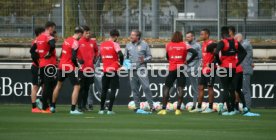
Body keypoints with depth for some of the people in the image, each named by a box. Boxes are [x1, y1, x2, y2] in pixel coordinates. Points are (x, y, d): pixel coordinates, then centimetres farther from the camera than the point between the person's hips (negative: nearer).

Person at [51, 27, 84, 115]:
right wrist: (77, 65, -2)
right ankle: (73, 109, -11)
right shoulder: (75, 43, -15)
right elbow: (73, 58, -21)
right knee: (76, 87, -3)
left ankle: (52, 106, 31)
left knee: (59, 85, 23)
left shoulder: (67, 40, 10)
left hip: (62, 65, 8)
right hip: (69, 67, -8)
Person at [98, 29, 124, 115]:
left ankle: (102, 109, 12)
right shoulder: (115, 44, -9)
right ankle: (110, 110, -6)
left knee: (104, 90, 12)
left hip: (105, 70, 5)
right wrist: (121, 63, -5)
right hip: (113, 70, -5)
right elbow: (120, 55, -21)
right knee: (113, 90, -1)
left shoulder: (102, 44, 9)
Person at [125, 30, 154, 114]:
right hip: (132, 69, 4)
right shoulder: (128, 45, 12)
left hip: (141, 69, -4)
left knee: (146, 87, -12)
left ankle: (151, 106, -10)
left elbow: (150, 56, 5)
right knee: (134, 89, 6)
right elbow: (125, 56, 20)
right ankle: (137, 107, 13)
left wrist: (144, 60, -14)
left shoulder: (144, 45, 3)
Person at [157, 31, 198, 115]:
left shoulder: (168, 45, 5)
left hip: (172, 69, 1)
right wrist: (188, 61, -3)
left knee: (166, 88, 7)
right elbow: (195, 53, -10)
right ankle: (178, 109, -9)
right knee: (180, 88, -1)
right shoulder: (184, 45, -1)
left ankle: (163, 109, 0)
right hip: (181, 68, -1)